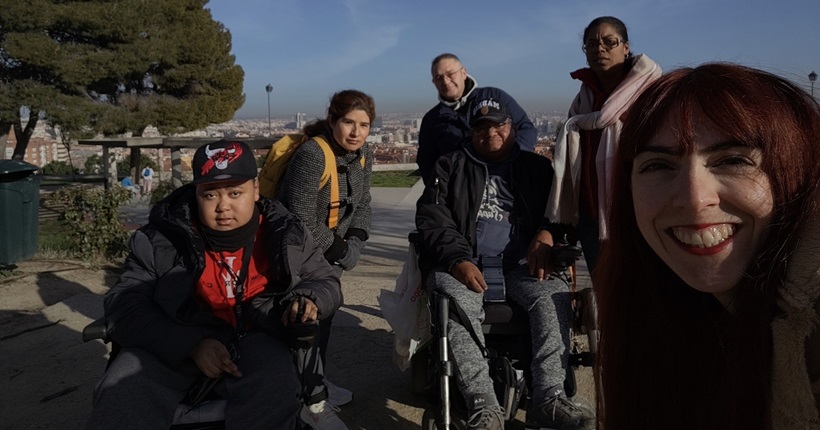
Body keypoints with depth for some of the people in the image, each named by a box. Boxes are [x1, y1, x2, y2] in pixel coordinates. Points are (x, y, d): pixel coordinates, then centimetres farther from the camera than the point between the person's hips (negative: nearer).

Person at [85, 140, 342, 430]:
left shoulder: (284, 234, 0)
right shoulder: (163, 237, -4)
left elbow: (326, 282, 11)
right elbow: (125, 304, -8)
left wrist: (307, 300, -16)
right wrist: (191, 344, -22)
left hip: (252, 340, 1)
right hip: (176, 343, 0)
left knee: (276, 391, -31)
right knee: (122, 394, -28)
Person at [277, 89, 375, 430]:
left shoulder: (363, 154, -3)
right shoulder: (311, 155, -27)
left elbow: (362, 204, 5)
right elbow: (302, 218, -27)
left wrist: (355, 242, -10)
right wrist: (336, 249, -17)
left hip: (328, 249, 8)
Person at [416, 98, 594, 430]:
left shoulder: (537, 169, 21)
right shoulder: (451, 167, 15)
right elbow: (431, 218, 3)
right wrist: (458, 259, -15)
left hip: (519, 265, 2)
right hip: (462, 263, -1)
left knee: (554, 296, -29)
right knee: (459, 303, -34)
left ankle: (549, 399, -30)